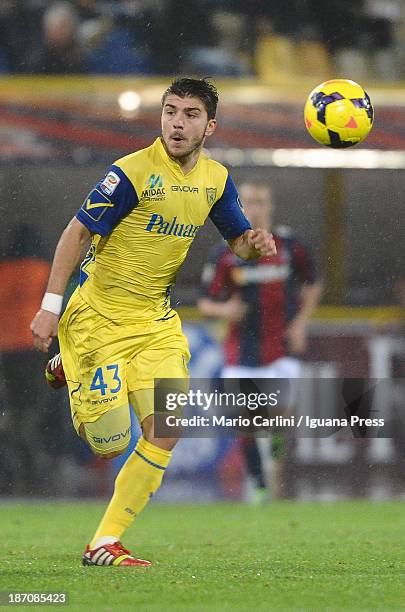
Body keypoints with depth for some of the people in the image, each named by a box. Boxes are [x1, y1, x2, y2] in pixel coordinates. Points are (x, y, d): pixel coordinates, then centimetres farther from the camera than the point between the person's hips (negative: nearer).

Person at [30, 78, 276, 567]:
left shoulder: (216, 179, 2)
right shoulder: (133, 172, -18)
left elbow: (238, 240, 14)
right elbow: (77, 232, -13)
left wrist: (254, 243, -11)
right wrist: (51, 305, -16)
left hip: (156, 319, 6)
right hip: (99, 316, -5)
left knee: (166, 431, -10)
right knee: (108, 446, -6)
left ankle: (104, 543, 1)